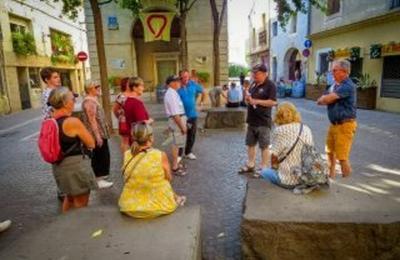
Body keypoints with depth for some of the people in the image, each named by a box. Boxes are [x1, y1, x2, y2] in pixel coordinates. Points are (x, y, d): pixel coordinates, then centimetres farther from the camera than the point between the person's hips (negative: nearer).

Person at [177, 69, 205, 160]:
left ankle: (188, 152, 31)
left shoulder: (193, 84, -3)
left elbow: (203, 92, 14)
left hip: (193, 115, 4)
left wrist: (201, 101, 17)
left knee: (192, 135, 14)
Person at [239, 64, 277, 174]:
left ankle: (263, 168, 14)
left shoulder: (270, 85, -11)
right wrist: (248, 99, -1)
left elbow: (273, 102, -21)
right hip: (251, 121, 8)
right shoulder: (254, 84, 12)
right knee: (250, 144, 15)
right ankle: (250, 165, 28)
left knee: (264, 146, 3)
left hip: (263, 122, -8)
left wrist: (255, 101, -22)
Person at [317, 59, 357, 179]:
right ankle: (331, 175, 37)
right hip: (334, 124, 9)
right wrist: (327, 99, -13)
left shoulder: (348, 86, -19)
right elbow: (320, 100, 9)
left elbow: (326, 99, -24)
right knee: (330, 151, 20)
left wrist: (323, 98, -1)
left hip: (345, 125, -9)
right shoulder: (335, 85, 11)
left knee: (342, 156, -4)